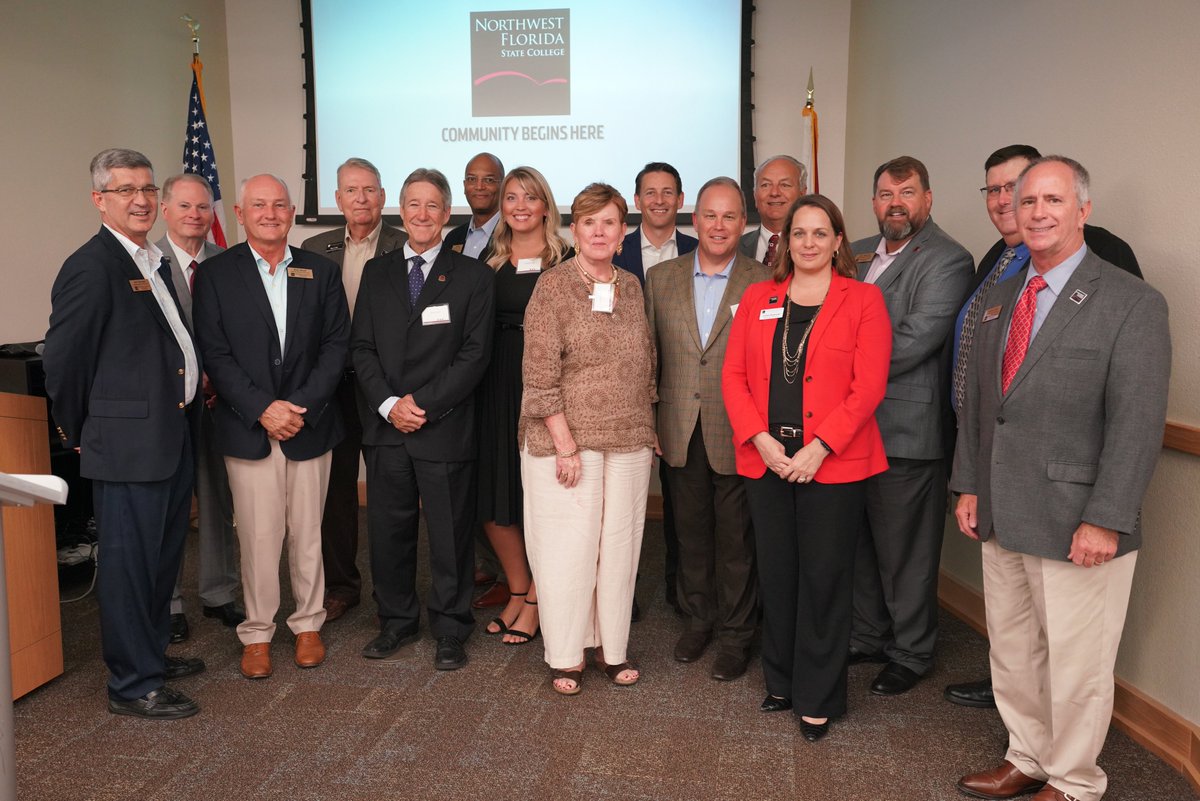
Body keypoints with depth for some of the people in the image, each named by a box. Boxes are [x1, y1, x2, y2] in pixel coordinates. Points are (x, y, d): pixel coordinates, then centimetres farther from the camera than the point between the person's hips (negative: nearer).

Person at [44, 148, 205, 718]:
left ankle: (151, 654, 36)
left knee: (163, 556, 19)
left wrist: (189, 406, 15)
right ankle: (132, 685, 15)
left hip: (172, 436, 9)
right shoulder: (91, 267, -14)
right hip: (129, 442, -9)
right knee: (129, 560, 2)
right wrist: (80, 432, -3)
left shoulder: (155, 262, 13)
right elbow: (62, 361, -13)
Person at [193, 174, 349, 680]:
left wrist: (302, 407, -10)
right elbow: (215, 354, -4)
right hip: (248, 428, -1)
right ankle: (257, 633, 19)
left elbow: (336, 346, 1)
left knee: (307, 533, 9)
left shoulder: (322, 272, 7)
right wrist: (263, 409, -14)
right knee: (258, 537, 2)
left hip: (310, 425, 2)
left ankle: (308, 624, 26)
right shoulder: (215, 274, 2)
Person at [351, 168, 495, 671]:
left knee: (450, 533, 5)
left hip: (445, 428, -3)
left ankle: (450, 629, 21)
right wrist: (388, 404, -9)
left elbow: (475, 353, -6)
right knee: (388, 531, 11)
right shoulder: (376, 273, 11)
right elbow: (361, 347, 6)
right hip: (385, 427, 3)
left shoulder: (473, 276, 1)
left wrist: (423, 402, -13)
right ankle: (397, 620, 29)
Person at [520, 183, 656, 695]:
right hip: (567, 439, -4)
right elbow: (540, 375, -11)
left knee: (619, 543, 9)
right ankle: (565, 656, 17)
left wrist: (649, 430, 11)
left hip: (630, 441, 5)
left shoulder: (631, 287, 10)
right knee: (568, 545, 1)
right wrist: (565, 444, -14)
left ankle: (611, 645, 24)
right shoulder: (553, 287, -6)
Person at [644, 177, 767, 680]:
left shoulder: (764, 284, -4)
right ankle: (698, 618, 34)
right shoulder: (661, 279, 5)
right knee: (690, 531, 16)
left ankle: (735, 633, 24)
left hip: (737, 435, -3)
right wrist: (649, 424, 4)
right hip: (681, 434, 3)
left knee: (736, 538, 8)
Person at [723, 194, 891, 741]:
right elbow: (734, 376, 5)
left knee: (824, 578, 3)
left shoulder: (864, 300, 1)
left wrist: (819, 448, -15)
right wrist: (760, 439, -8)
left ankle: (818, 699, 18)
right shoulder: (758, 299, 11)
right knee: (775, 574, 11)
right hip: (766, 460, 3)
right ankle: (782, 682, 29)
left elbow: (869, 386, -7)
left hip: (833, 464, -3)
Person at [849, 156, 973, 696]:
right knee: (861, 543, 17)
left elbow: (914, 341, -20)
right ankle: (869, 636, 34)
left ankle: (911, 653, 23)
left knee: (905, 550, 6)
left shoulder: (948, 261, -10)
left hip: (906, 428, -7)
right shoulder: (858, 255, 13)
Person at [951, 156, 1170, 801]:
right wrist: (969, 485, 9)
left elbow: (1138, 423, -15)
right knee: (1012, 650, 18)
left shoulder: (1131, 304, -10)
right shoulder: (997, 301, 11)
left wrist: (1105, 521, -18)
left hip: (1075, 523, -6)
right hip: (1001, 516, 6)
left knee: (1076, 664, 7)